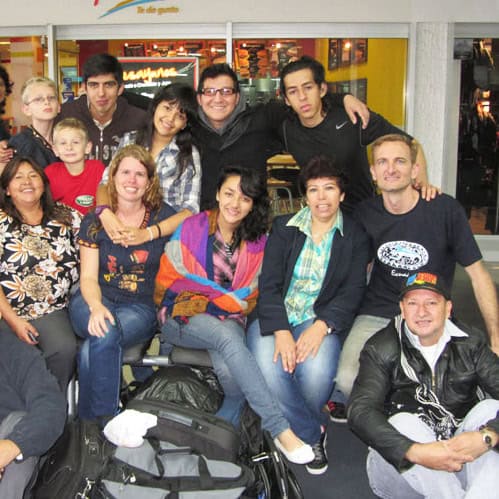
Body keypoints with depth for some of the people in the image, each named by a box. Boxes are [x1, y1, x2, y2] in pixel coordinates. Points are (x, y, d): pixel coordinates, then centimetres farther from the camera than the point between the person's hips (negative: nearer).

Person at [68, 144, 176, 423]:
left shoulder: (163, 217, 2)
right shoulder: (94, 221, 5)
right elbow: (88, 277, -2)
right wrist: (96, 307, -20)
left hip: (142, 306, -1)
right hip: (95, 300, 1)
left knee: (93, 347, -31)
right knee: (105, 331, -34)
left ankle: (92, 421, -14)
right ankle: (108, 420, -22)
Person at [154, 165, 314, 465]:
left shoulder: (258, 242, 4)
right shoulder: (191, 229, -1)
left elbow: (248, 298, 10)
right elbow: (166, 283, 0)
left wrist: (213, 302, -6)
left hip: (230, 320, 2)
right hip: (184, 319, -2)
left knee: (230, 371, -33)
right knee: (228, 338, -35)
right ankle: (281, 431, -34)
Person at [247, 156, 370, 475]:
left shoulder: (355, 237, 7)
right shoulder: (283, 227, 8)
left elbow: (352, 293, -2)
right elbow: (269, 284, -2)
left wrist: (321, 327, -20)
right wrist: (280, 331, -18)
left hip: (322, 320, -1)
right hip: (275, 317, 1)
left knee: (316, 372, -31)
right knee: (267, 371, -28)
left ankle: (296, 430, 4)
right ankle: (314, 433, -3)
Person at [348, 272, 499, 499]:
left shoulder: (470, 343, 5)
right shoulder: (381, 350, -2)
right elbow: (360, 411, -16)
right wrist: (415, 452, -30)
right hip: (404, 468, -2)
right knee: (403, 422, -30)